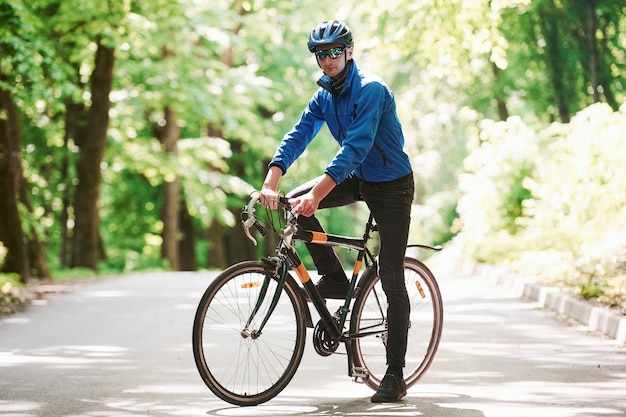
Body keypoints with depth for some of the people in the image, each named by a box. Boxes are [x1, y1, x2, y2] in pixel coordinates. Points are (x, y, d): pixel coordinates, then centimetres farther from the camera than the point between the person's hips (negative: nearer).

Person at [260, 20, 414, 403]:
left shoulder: (371, 90, -23)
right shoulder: (324, 96, 1)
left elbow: (356, 147, -34)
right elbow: (298, 136, -9)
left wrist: (317, 194, -43)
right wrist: (271, 182, -25)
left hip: (392, 185, -7)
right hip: (357, 179, 7)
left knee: (392, 279, -8)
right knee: (294, 204, -12)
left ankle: (395, 377, -5)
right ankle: (334, 279, 1)